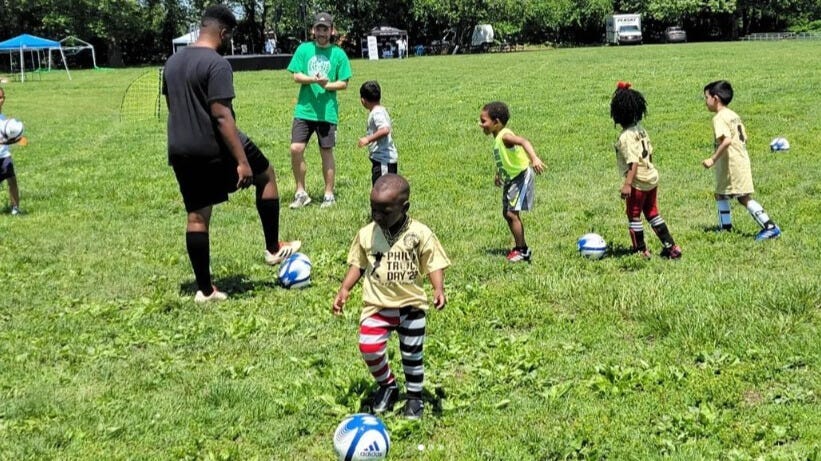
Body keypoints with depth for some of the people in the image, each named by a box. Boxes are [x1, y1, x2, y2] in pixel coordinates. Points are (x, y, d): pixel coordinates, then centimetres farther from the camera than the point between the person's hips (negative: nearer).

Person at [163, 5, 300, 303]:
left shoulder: (172, 62, 11)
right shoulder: (217, 64, -16)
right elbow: (221, 116, -22)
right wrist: (242, 160, -22)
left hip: (180, 152, 7)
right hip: (215, 148, -7)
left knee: (197, 216, 11)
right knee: (266, 176, 16)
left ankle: (205, 290, 13)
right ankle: (273, 249, 21)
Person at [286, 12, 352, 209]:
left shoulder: (338, 54, 1)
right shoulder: (304, 49, 4)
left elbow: (344, 83, 2)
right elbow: (296, 76, 0)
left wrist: (327, 85, -16)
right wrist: (312, 79, -18)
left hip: (327, 111, -1)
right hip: (304, 109, 1)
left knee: (326, 152, 5)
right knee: (296, 149, -6)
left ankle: (329, 194, 17)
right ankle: (301, 193, 8)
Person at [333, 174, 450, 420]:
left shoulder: (420, 234, -11)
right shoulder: (366, 234, -4)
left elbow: (434, 265, -7)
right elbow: (357, 264, 7)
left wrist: (439, 289, -22)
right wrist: (345, 289, -4)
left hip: (411, 305, -1)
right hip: (378, 305, 1)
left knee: (412, 354, 9)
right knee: (369, 347, -15)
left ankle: (415, 396, 32)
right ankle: (387, 385, 13)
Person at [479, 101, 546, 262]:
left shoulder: (505, 136, -22)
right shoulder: (498, 137, 6)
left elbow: (524, 141, -40)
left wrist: (534, 158, -54)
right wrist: (499, 174, 28)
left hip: (521, 177, -10)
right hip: (510, 178, 10)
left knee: (512, 213, -13)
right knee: (507, 213, 15)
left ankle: (523, 250, -4)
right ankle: (519, 247, 26)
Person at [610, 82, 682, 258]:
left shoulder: (626, 136, -21)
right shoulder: (640, 129, 5)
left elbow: (633, 161, -26)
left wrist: (627, 184, -28)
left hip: (638, 181, -9)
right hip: (652, 176, 9)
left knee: (633, 215, 7)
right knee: (652, 214, 17)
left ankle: (640, 250, 16)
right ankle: (671, 246, 18)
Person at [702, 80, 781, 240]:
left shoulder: (719, 118, -15)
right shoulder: (733, 115, 13)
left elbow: (726, 140, -29)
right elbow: (744, 136, 15)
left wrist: (713, 159, -26)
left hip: (732, 165, -10)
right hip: (741, 159, 10)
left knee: (744, 198, -6)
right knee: (720, 194, 17)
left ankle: (770, 227, -6)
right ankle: (725, 226, 25)